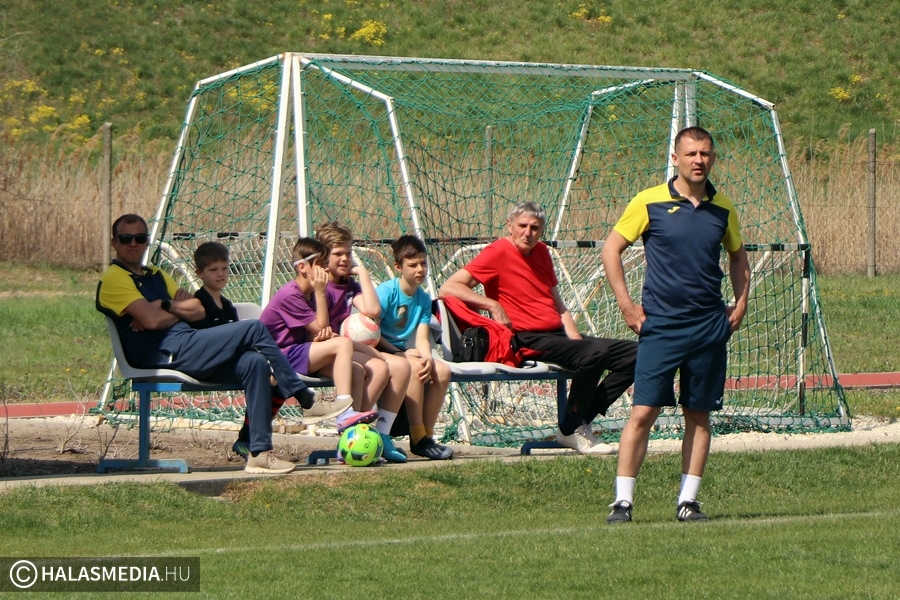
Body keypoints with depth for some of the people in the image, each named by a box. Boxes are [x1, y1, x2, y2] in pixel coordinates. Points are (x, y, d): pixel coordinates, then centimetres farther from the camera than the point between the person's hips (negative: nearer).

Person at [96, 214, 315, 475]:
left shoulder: (156, 275, 27)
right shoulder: (114, 279, -1)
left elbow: (198, 310, 16)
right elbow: (151, 320, -14)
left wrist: (165, 305, -3)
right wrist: (179, 310, 6)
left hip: (185, 351, 9)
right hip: (166, 354, -9)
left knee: (255, 362, -14)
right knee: (254, 329, -13)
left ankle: (260, 452, -18)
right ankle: (301, 393, -2)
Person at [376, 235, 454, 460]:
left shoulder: (424, 299, 7)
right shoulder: (386, 291, -12)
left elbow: (422, 338, -2)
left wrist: (428, 358, -24)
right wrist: (400, 353, -19)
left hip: (403, 352, 7)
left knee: (442, 371, -16)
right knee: (414, 366, -32)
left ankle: (427, 435, -10)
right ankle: (418, 438, -28)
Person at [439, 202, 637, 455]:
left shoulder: (541, 252, 16)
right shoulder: (498, 252, -7)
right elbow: (449, 288, -16)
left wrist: (575, 336, 4)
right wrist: (492, 305, -23)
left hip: (558, 334, 9)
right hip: (529, 340, -9)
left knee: (634, 353, 0)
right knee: (595, 352, -33)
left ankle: (581, 421, -2)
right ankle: (571, 431, -16)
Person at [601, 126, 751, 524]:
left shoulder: (722, 208, 7)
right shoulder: (650, 202, -3)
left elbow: (737, 255, 24)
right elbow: (611, 249, 3)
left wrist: (741, 303, 12)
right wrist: (626, 305, -3)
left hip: (710, 327, 3)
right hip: (660, 326, -3)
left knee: (699, 415, 5)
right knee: (643, 412, -8)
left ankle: (688, 501, 11)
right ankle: (622, 501, -5)